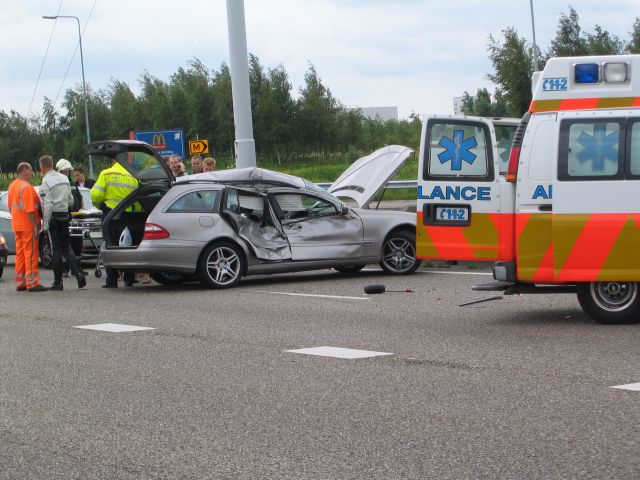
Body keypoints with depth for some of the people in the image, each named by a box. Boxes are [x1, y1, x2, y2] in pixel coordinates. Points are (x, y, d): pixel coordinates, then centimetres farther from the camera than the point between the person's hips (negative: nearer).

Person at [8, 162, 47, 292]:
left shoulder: (12, 186, 14)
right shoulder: (26, 187, -16)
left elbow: (10, 207, 19)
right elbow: (29, 209, -21)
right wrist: (36, 225, -20)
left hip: (17, 225, 9)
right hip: (28, 225, -9)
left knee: (20, 253, 12)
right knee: (31, 253, -6)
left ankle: (20, 282, 15)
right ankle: (32, 283, -7)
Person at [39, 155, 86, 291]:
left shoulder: (46, 182, -13)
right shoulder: (64, 178, 9)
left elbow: (47, 205, -17)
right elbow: (70, 199, 16)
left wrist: (45, 225, -15)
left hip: (53, 217, -6)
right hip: (65, 216, 6)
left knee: (56, 250, -1)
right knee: (66, 248, 11)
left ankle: (58, 282, 4)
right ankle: (78, 273, -6)